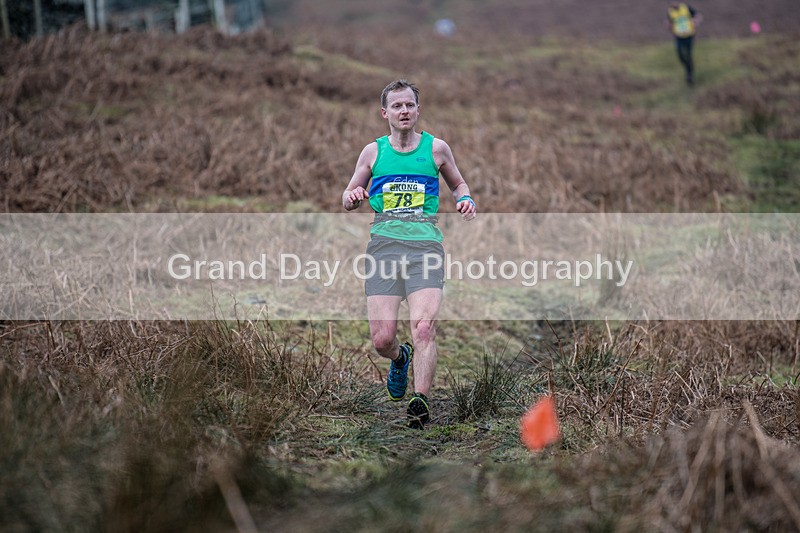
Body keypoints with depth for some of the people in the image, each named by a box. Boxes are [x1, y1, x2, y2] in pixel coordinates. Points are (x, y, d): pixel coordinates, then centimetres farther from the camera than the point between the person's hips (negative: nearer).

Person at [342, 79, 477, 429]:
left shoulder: (436, 148, 11)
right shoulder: (373, 151, 13)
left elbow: (457, 183, 27)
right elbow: (349, 198, 22)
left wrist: (465, 200, 4)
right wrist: (352, 198, -3)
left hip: (425, 244, -1)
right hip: (384, 245, 1)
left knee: (423, 327, -20)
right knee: (382, 338, -5)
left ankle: (421, 401, -16)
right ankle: (399, 358, 30)